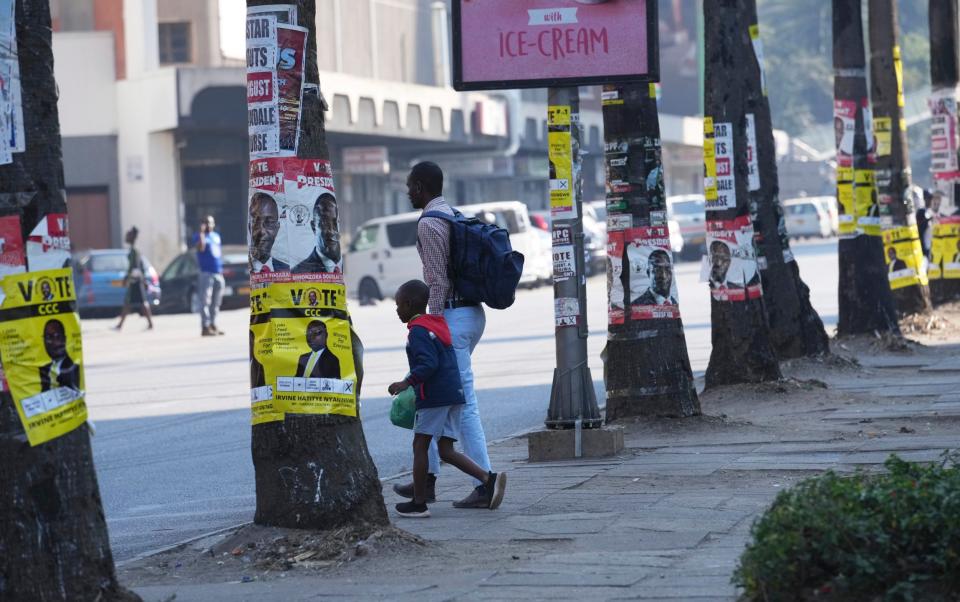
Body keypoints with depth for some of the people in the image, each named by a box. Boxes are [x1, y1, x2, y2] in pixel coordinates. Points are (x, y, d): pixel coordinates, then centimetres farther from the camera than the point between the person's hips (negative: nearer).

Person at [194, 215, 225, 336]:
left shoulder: (216, 236, 19)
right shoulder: (199, 236, -2)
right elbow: (201, 248, -22)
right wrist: (202, 232, -19)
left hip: (218, 273, 7)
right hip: (206, 273, -7)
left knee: (216, 302, 11)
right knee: (205, 301, -11)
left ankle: (213, 325, 19)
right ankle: (205, 327, -13)